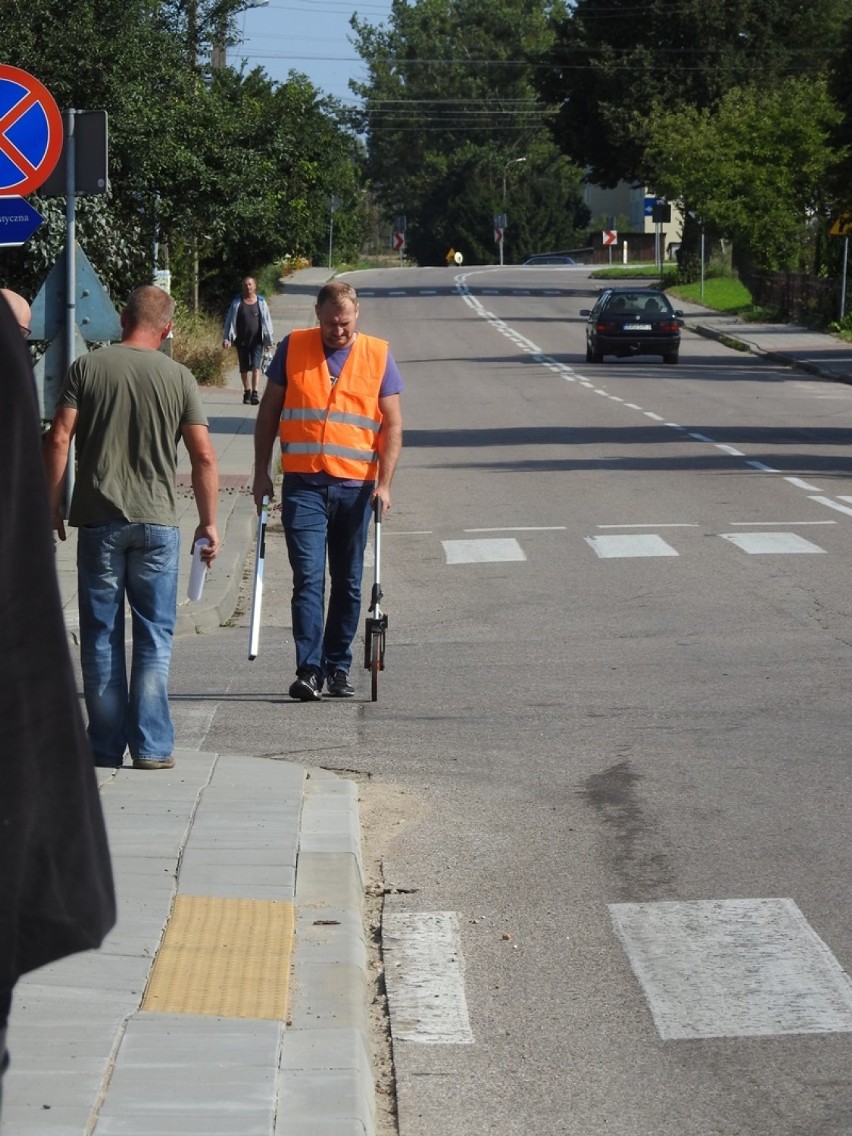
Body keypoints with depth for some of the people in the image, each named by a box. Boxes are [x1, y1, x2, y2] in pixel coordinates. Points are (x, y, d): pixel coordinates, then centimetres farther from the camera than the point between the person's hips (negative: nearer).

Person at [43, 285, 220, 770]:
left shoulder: (87, 367, 0)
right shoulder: (178, 377, 1)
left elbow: (58, 441, -4)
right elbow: (204, 456, -1)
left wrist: (52, 508, 4)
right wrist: (209, 522, 7)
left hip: (98, 520, 0)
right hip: (157, 521, 0)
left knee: (101, 637, 8)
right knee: (154, 638, 6)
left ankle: (107, 747, 10)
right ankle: (151, 746, 3)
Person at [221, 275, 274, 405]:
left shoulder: (261, 302, 2)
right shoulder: (237, 302, 4)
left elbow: (266, 321, 6)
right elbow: (230, 320, 6)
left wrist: (268, 340, 5)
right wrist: (226, 338, 0)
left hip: (256, 340, -2)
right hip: (242, 340, 2)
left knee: (255, 366, -13)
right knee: (244, 368, 10)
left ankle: (254, 393, -17)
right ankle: (247, 392, 24)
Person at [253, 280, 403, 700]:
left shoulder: (377, 356, 2)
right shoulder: (292, 348, 3)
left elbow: (392, 423, 2)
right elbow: (269, 412, 9)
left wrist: (384, 483, -8)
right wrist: (261, 473, 5)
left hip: (355, 486, 1)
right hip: (303, 484, -1)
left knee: (347, 582, 9)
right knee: (308, 578, -10)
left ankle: (338, 668, 19)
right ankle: (309, 669, -12)